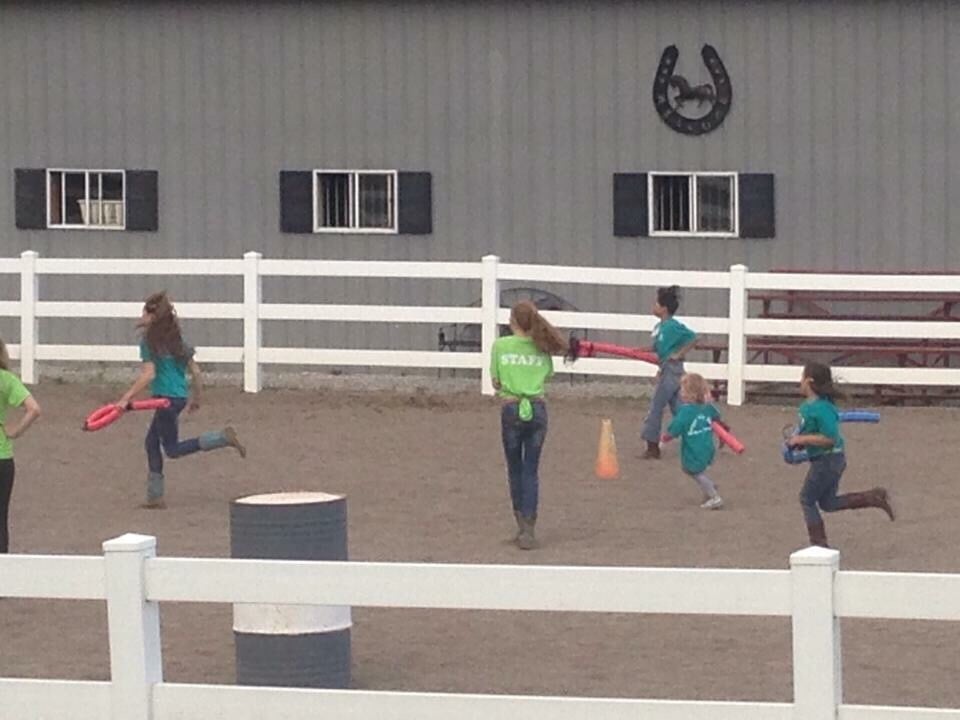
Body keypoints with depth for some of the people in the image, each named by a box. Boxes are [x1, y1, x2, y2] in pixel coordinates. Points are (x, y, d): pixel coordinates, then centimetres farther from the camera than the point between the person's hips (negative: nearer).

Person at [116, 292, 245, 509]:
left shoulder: (149, 342, -11)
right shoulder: (174, 339, 11)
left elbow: (148, 375, -21)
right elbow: (196, 371, 12)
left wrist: (126, 399, -18)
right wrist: (196, 397, 24)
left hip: (167, 398, -9)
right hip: (180, 395, 9)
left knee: (173, 449, 3)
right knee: (152, 442, 16)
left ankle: (223, 437, -12)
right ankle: (155, 497, 14)